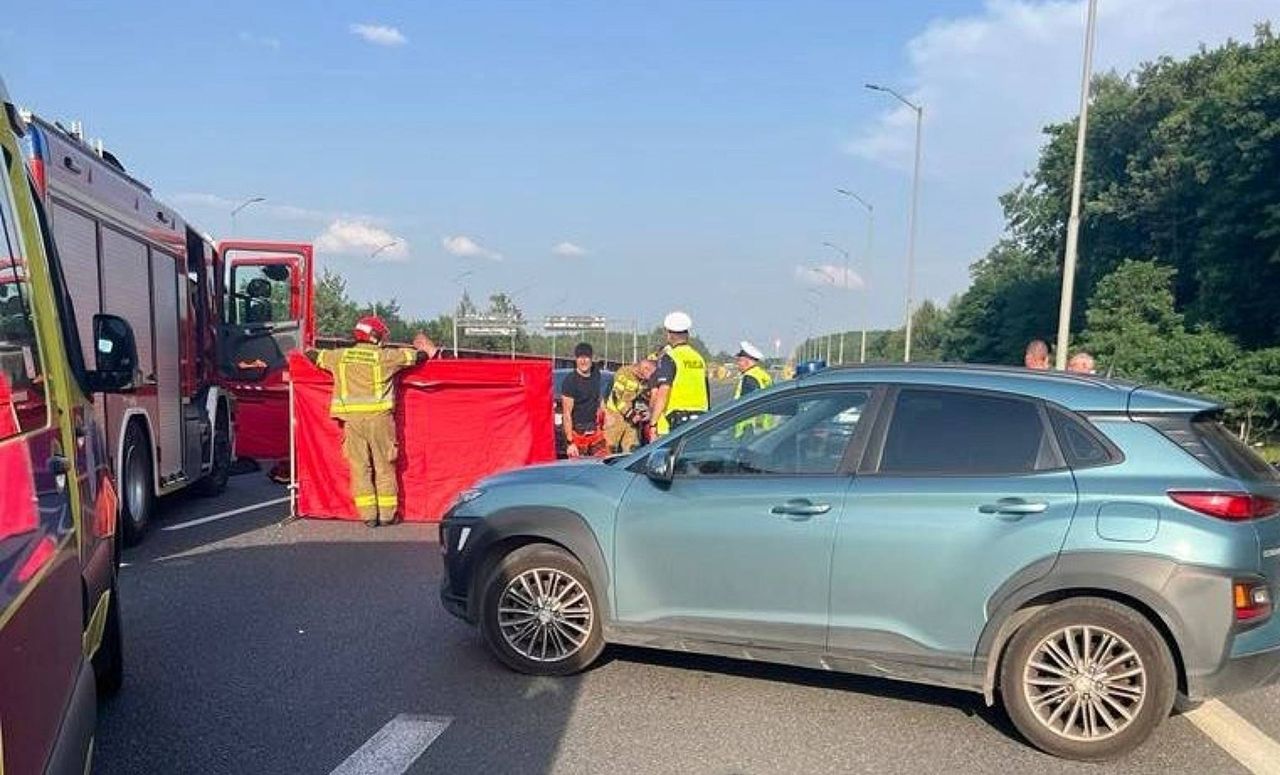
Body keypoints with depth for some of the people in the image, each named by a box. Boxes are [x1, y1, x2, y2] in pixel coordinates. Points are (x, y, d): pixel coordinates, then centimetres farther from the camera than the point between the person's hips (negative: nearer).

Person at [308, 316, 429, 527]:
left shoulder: (340, 356, 6)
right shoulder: (385, 356, -2)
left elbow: (313, 355, 20)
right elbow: (419, 357, 3)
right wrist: (421, 349, 27)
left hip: (352, 417, 2)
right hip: (379, 416, -2)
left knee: (360, 467, 7)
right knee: (384, 467, 8)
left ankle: (368, 515, 6)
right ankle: (387, 514, 10)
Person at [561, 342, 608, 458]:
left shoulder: (596, 373, 4)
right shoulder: (570, 380, -15)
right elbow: (567, 413, -17)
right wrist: (570, 442, -21)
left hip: (595, 431, 6)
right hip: (577, 433, -6)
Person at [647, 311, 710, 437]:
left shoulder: (669, 358, -9)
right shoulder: (699, 358, 14)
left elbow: (663, 393, -17)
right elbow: (707, 393, 17)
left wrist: (653, 422, -15)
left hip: (674, 421, -7)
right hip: (698, 422, 7)